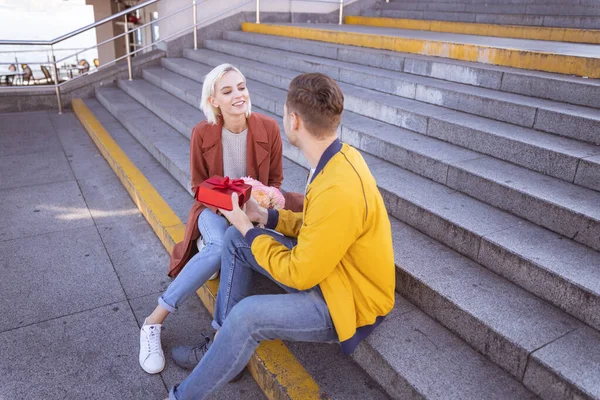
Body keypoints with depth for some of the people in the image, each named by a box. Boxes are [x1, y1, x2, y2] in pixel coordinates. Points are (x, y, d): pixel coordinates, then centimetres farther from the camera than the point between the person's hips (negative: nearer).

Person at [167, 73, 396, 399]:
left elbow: (298, 275, -24)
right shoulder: (339, 155, -5)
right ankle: (223, 345, 14)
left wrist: (247, 228, -13)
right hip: (324, 264, 9)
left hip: (350, 301, -9)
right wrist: (265, 216, 0)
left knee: (247, 315, -27)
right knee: (235, 240, 4)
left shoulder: (338, 191, -34)